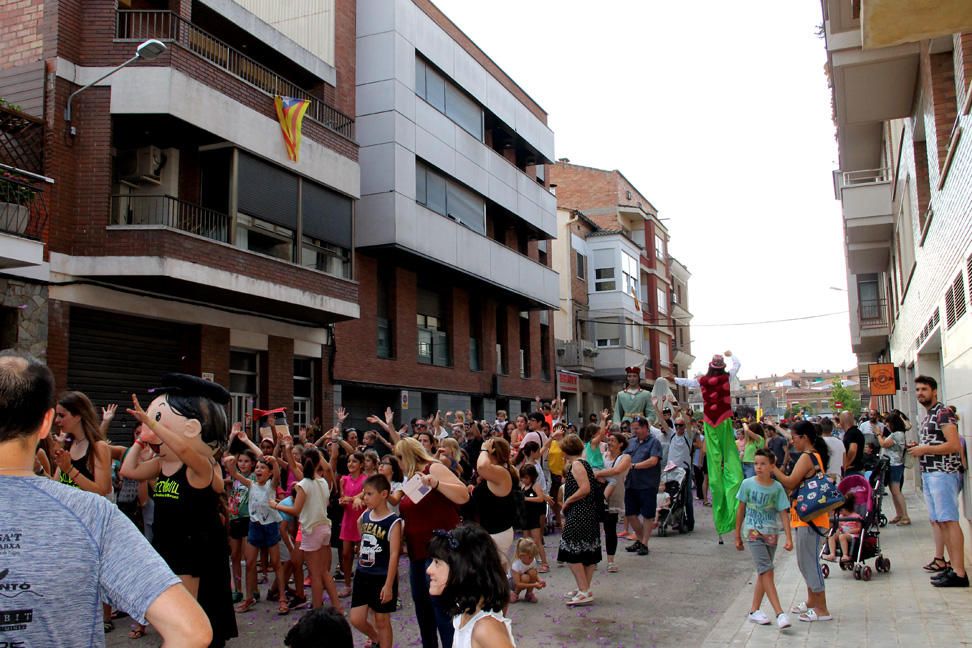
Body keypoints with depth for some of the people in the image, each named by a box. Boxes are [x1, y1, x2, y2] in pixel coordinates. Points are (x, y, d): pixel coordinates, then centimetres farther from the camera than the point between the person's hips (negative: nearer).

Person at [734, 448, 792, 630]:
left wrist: (789, 539, -10)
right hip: (753, 533, -2)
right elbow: (741, 510, 6)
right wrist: (737, 536, 9)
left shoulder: (777, 488, -3)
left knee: (763, 572, 9)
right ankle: (779, 613, -14)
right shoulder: (747, 484, -4)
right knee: (766, 570, -12)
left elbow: (784, 514, -2)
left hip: (771, 534, 2)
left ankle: (754, 610, 19)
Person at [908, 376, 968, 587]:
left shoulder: (943, 413, -10)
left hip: (943, 473, -10)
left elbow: (954, 445, -19)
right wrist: (918, 449, 11)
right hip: (928, 473, 10)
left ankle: (958, 572, -13)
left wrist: (925, 449, -15)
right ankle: (940, 561, 19)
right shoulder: (927, 417, 19)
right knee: (936, 520, 12)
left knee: (948, 520, -12)